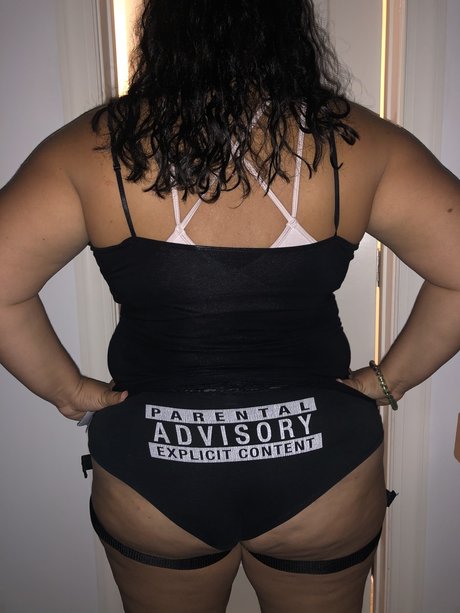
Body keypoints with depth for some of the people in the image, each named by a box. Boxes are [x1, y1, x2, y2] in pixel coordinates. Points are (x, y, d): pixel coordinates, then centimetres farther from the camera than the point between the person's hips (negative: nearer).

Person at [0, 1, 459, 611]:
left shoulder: (96, 146, -10)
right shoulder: (356, 141, -9)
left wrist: (71, 390, 1)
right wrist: (388, 380, 0)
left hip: (149, 469, 0)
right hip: (322, 467, 1)